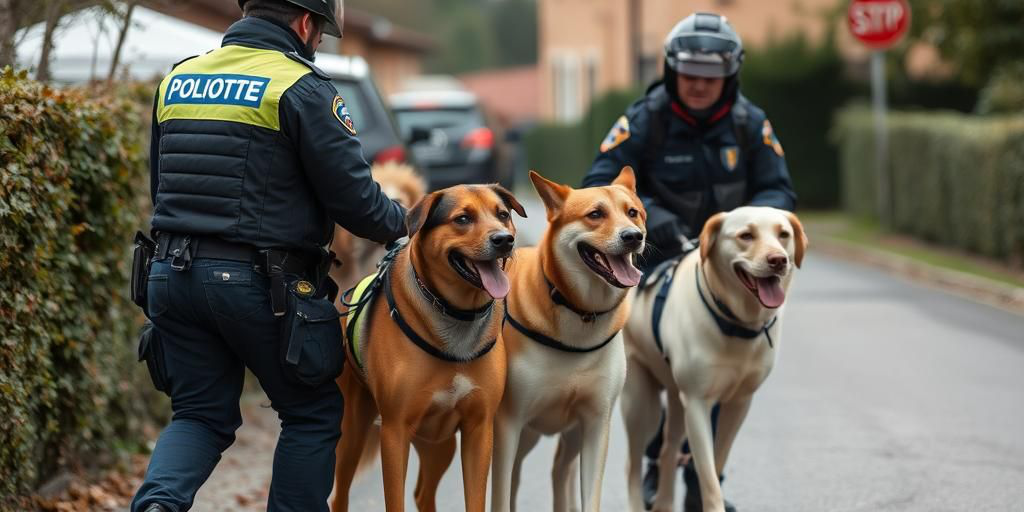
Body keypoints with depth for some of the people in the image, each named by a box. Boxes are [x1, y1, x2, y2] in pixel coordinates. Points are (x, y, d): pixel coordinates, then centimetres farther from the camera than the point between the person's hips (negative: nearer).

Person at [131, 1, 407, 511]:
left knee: (202, 414, 14)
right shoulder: (302, 89, -8)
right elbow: (352, 196, -9)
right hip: (260, 280, -6)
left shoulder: (177, 79, 12)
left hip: (171, 272, 6)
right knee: (312, 413, 12)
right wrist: (401, 224, 9)